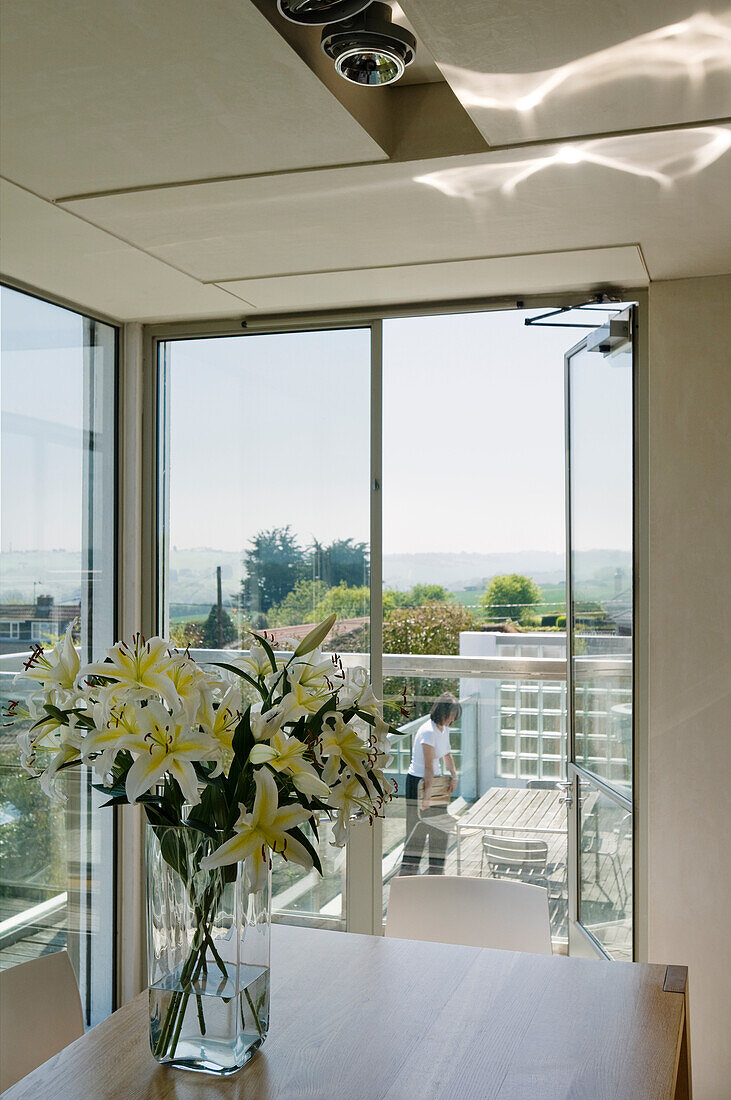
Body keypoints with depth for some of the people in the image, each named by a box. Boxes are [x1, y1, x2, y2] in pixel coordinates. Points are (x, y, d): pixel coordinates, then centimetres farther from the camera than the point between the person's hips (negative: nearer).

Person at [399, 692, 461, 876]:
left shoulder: (444, 729, 6)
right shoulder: (428, 731, -22)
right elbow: (428, 766, -25)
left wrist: (454, 775, 9)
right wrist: (427, 795, -25)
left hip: (434, 780, 9)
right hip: (418, 783, -9)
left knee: (440, 830, 12)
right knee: (417, 832, -2)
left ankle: (436, 872, 23)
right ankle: (407, 874, 8)